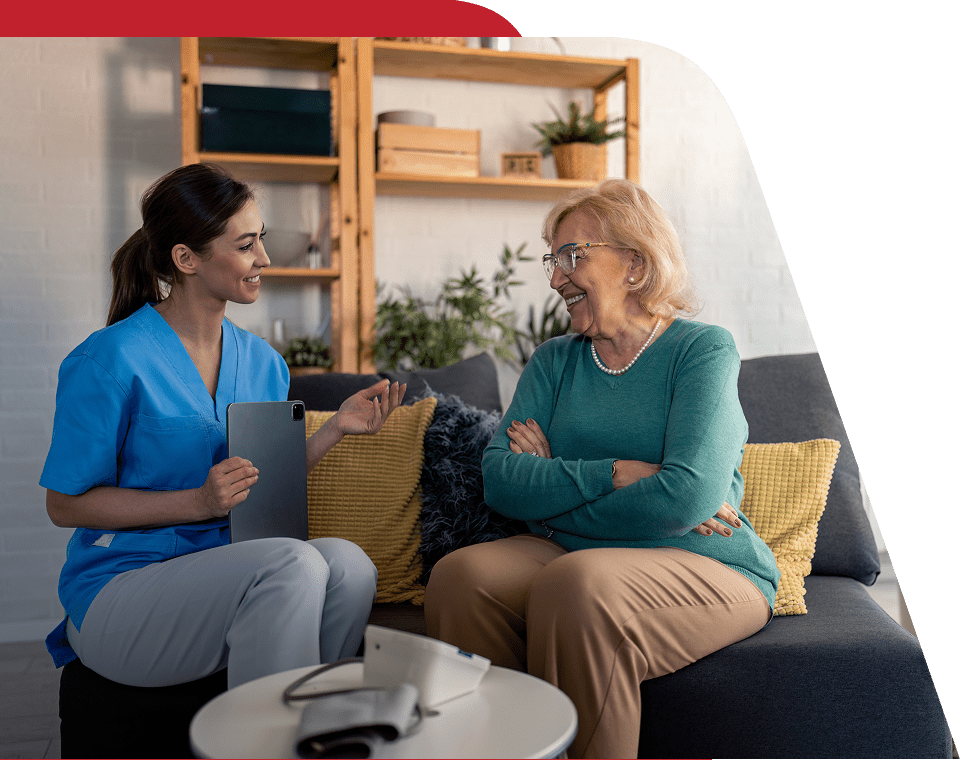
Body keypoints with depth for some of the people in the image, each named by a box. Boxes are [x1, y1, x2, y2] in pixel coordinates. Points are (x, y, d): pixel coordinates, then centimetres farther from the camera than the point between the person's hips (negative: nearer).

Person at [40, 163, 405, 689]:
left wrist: (335, 428, -1)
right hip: (120, 595, -5)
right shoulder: (111, 360, -11)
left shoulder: (262, 362, 9)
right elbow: (65, 504, -7)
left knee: (347, 561, -25)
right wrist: (198, 503, -18)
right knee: (293, 563, -31)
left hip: (231, 580, 6)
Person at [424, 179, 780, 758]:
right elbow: (500, 482, -4)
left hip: (706, 569, -4)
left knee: (576, 585, -33)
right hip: (565, 556, 5)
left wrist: (552, 488, -9)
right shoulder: (554, 361, 11)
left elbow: (686, 498, -19)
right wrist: (612, 473, -17)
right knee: (460, 575, -23)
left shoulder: (703, 349, -4)